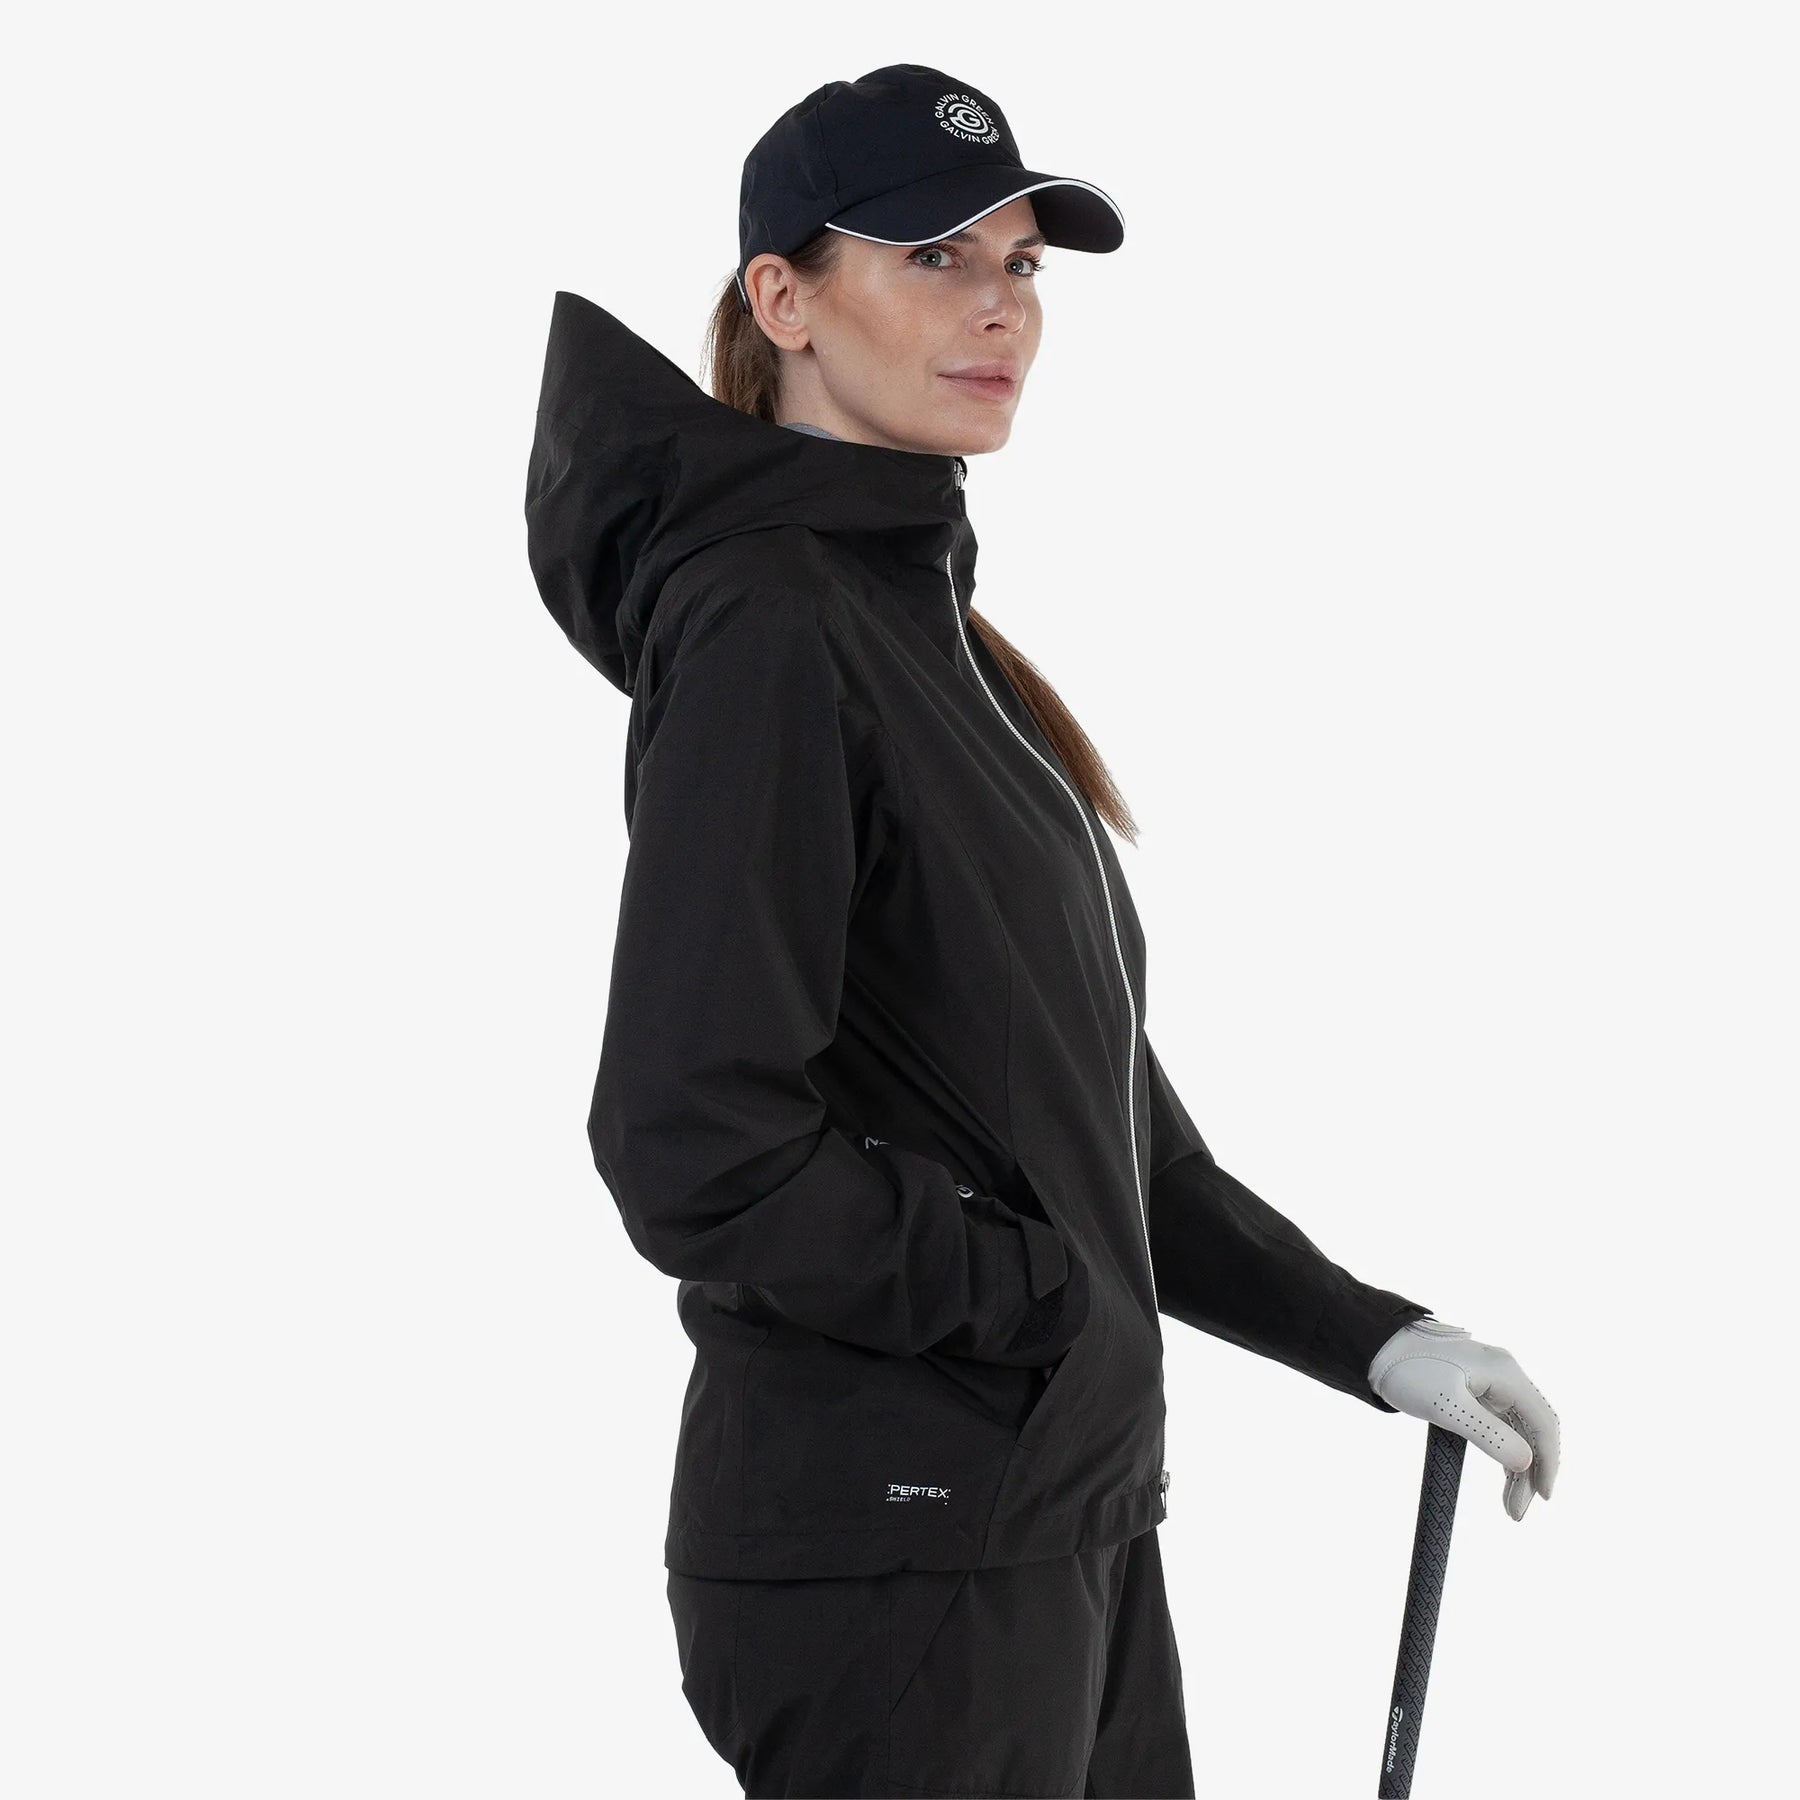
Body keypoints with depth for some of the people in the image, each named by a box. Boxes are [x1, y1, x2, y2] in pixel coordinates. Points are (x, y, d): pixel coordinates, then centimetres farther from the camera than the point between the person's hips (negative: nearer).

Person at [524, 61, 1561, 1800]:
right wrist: (1049, 1301, -13)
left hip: (1068, 1505, 9)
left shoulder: (930, 618, 14)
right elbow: (695, 1147, -23)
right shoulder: (768, 630, -15)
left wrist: (1367, 1334, 12)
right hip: (895, 1539, -9)